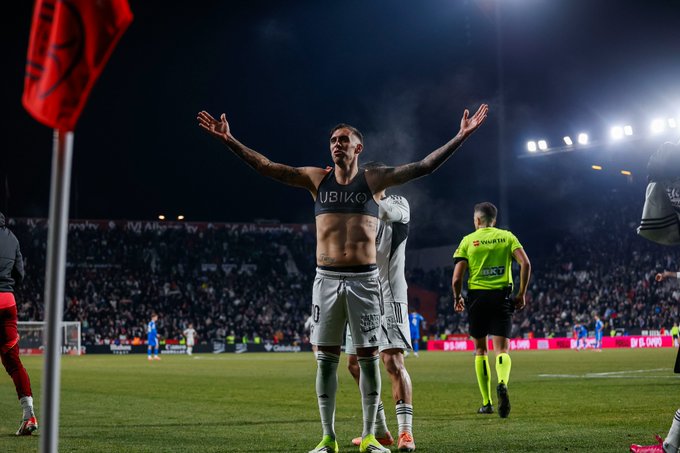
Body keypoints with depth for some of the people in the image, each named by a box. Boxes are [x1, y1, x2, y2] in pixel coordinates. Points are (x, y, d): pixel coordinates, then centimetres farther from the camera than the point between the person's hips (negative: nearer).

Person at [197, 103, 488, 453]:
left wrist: (461, 136, -8)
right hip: (327, 279, 1)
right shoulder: (317, 179, 8)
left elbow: (423, 167, -2)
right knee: (326, 358, 3)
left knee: (368, 356, 2)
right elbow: (266, 167, 3)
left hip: (364, 279, -1)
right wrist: (229, 140, -5)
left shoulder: (373, 180, 4)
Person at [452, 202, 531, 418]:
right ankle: (502, 383, -33)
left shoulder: (468, 240, 4)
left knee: (480, 348, 12)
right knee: (501, 348, -1)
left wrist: (457, 298, 14)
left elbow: (456, 278, -2)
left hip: (477, 296, 0)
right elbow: (525, 263, -6)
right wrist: (521, 294, 2)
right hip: (502, 296, 0)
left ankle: (487, 403, 13)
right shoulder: (507, 236, 7)